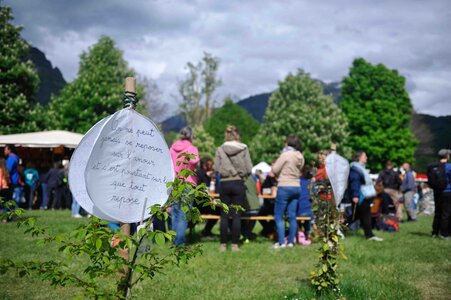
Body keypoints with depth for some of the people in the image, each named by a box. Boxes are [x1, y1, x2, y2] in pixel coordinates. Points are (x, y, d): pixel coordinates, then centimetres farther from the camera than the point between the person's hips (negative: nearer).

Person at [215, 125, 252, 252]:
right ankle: (235, 244, 4)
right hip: (238, 183, -1)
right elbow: (249, 169, -4)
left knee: (224, 215, 6)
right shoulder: (243, 149, -4)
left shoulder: (220, 150, -3)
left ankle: (223, 244, 8)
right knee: (237, 215, 3)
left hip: (224, 183, 1)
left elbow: (216, 167, -3)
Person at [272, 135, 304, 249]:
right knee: (292, 216, 9)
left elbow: (275, 170, -10)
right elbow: (299, 171, 13)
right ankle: (291, 241, 11)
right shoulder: (300, 157, 8)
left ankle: (281, 242, -4)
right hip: (296, 187, 7)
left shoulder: (285, 155, -12)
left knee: (278, 216, 0)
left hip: (285, 187, -7)